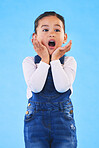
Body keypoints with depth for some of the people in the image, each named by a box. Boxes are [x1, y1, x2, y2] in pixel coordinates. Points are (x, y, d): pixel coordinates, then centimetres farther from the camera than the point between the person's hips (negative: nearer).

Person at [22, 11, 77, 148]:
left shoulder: (69, 61, 1)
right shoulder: (29, 62, 1)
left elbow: (62, 87, -16)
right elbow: (35, 87, -16)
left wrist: (55, 59, -10)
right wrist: (45, 60, -11)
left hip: (63, 121, 0)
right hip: (36, 121, 0)